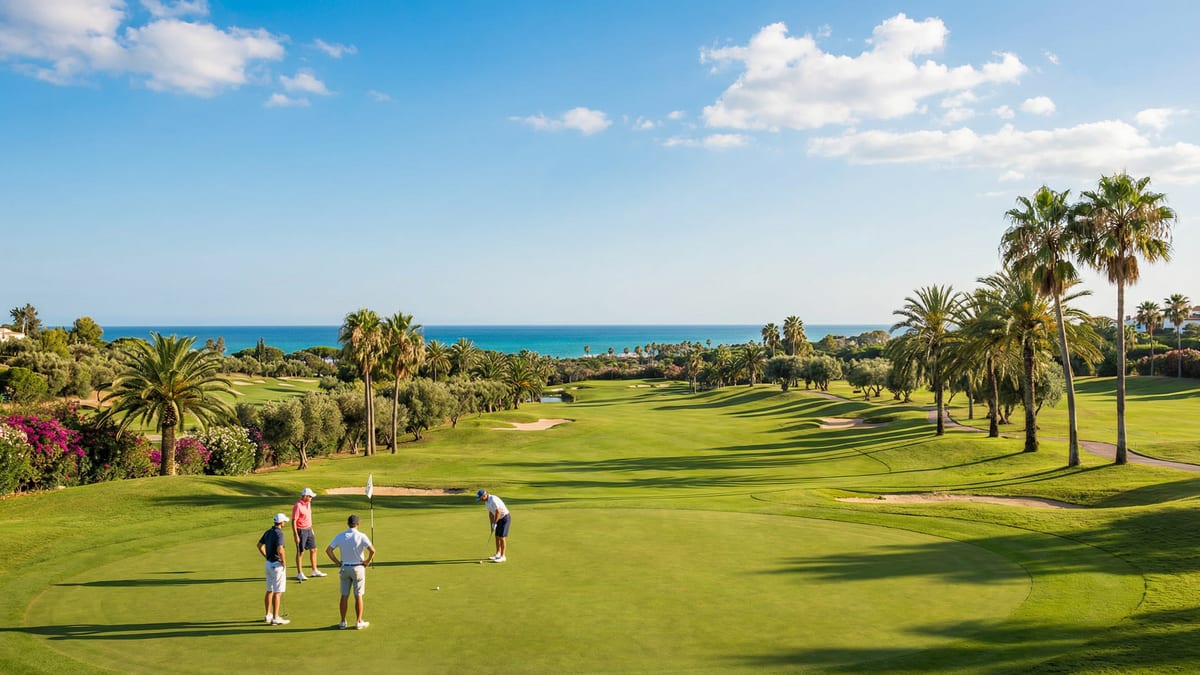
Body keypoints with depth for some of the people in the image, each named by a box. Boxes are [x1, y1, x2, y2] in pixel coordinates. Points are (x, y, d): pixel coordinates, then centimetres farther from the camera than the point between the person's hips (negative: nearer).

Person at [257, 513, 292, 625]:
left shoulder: (268, 532, 7)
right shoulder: (279, 533, -20)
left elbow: (260, 545, 19)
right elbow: (280, 550, -31)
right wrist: (284, 562, -16)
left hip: (268, 564, 9)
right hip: (277, 565, -9)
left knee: (269, 591, 17)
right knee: (277, 592, -4)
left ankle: (268, 615, 25)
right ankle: (275, 618, -3)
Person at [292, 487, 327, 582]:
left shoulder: (308, 504, 8)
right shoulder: (298, 506, -19)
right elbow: (293, 521, -19)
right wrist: (296, 535, -21)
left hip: (309, 530, 8)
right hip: (301, 531, -8)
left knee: (313, 550, 13)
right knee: (300, 552, 1)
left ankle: (314, 571, 24)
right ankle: (299, 574, 10)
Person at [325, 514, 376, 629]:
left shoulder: (340, 536, -2)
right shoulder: (361, 536, -13)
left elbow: (328, 550, -4)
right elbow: (372, 550, -22)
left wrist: (337, 562, 3)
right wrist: (368, 561, -7)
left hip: (344, 568, 3)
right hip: (358, 568, -3)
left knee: (344, 596, 10)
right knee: (358, 596, 5)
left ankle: (343, 622, 14)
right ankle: (359, 622, 9)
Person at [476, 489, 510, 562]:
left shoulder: (493, 500, -27)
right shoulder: (487, 501, 6)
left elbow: (498, 512, -29)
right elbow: (491, 513, 13)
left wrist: (494, 523, -21)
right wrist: (492, 525, 8)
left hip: (505, 518, -10)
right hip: (500, 519, 10)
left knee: (502, 537, -9)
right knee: (497, 537, 13)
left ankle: (503, 556, -3)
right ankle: (497, 554, 23)